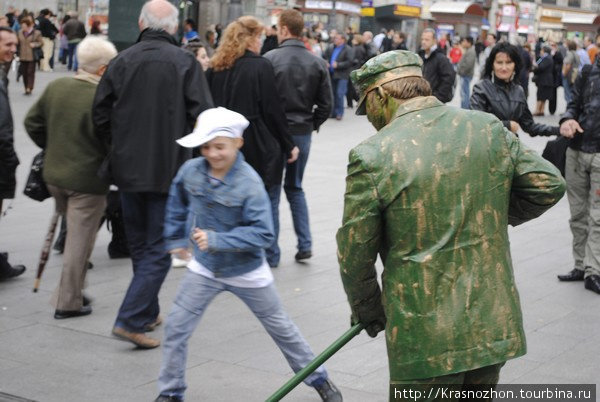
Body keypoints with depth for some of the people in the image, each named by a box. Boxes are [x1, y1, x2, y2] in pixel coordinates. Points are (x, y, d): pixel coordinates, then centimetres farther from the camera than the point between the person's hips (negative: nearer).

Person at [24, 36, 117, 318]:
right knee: (80, 240, 5)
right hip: (87, 180, -7)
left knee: (74, 234, 24)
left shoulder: (56, 87, -1)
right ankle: (68, 302, 13)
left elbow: (32, 123, 8)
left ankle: (71, 291, 30)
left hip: (55, 175, 7)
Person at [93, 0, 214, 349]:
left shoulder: (122, 61, -1)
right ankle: (131, 320, -7)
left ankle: (148, 313, 29)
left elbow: (100, 115, -1)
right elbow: (203, 116, -13)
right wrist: (180, 140, 6)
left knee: (139, 245, 18)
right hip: (169, 170, -4)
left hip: (127, 167, 4)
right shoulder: (185, 62, -8)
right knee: (158, 248, 2)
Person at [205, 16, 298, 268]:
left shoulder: (216, 68, 3)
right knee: (267, 198, 10)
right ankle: (269, 255, 17)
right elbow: (273, 110, -13)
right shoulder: (261, 67, -13)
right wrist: (288, 145, -3)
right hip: (260, 146, -5)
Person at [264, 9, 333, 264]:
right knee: (295, 187, 20)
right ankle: (305, 244, 11)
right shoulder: (317, 63, -1)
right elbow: (326, 104, 0)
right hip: (303, 133, 4)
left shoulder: (270, 59, -13)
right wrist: (311, 125, 14)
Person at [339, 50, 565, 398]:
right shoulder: (490, 128, 0)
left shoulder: (372, 155, -12)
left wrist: (368, 311, 10)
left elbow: (355, 253, -7)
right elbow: (549, 185, 5)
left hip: (425, 336, -4)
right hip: (495, 325, 5)